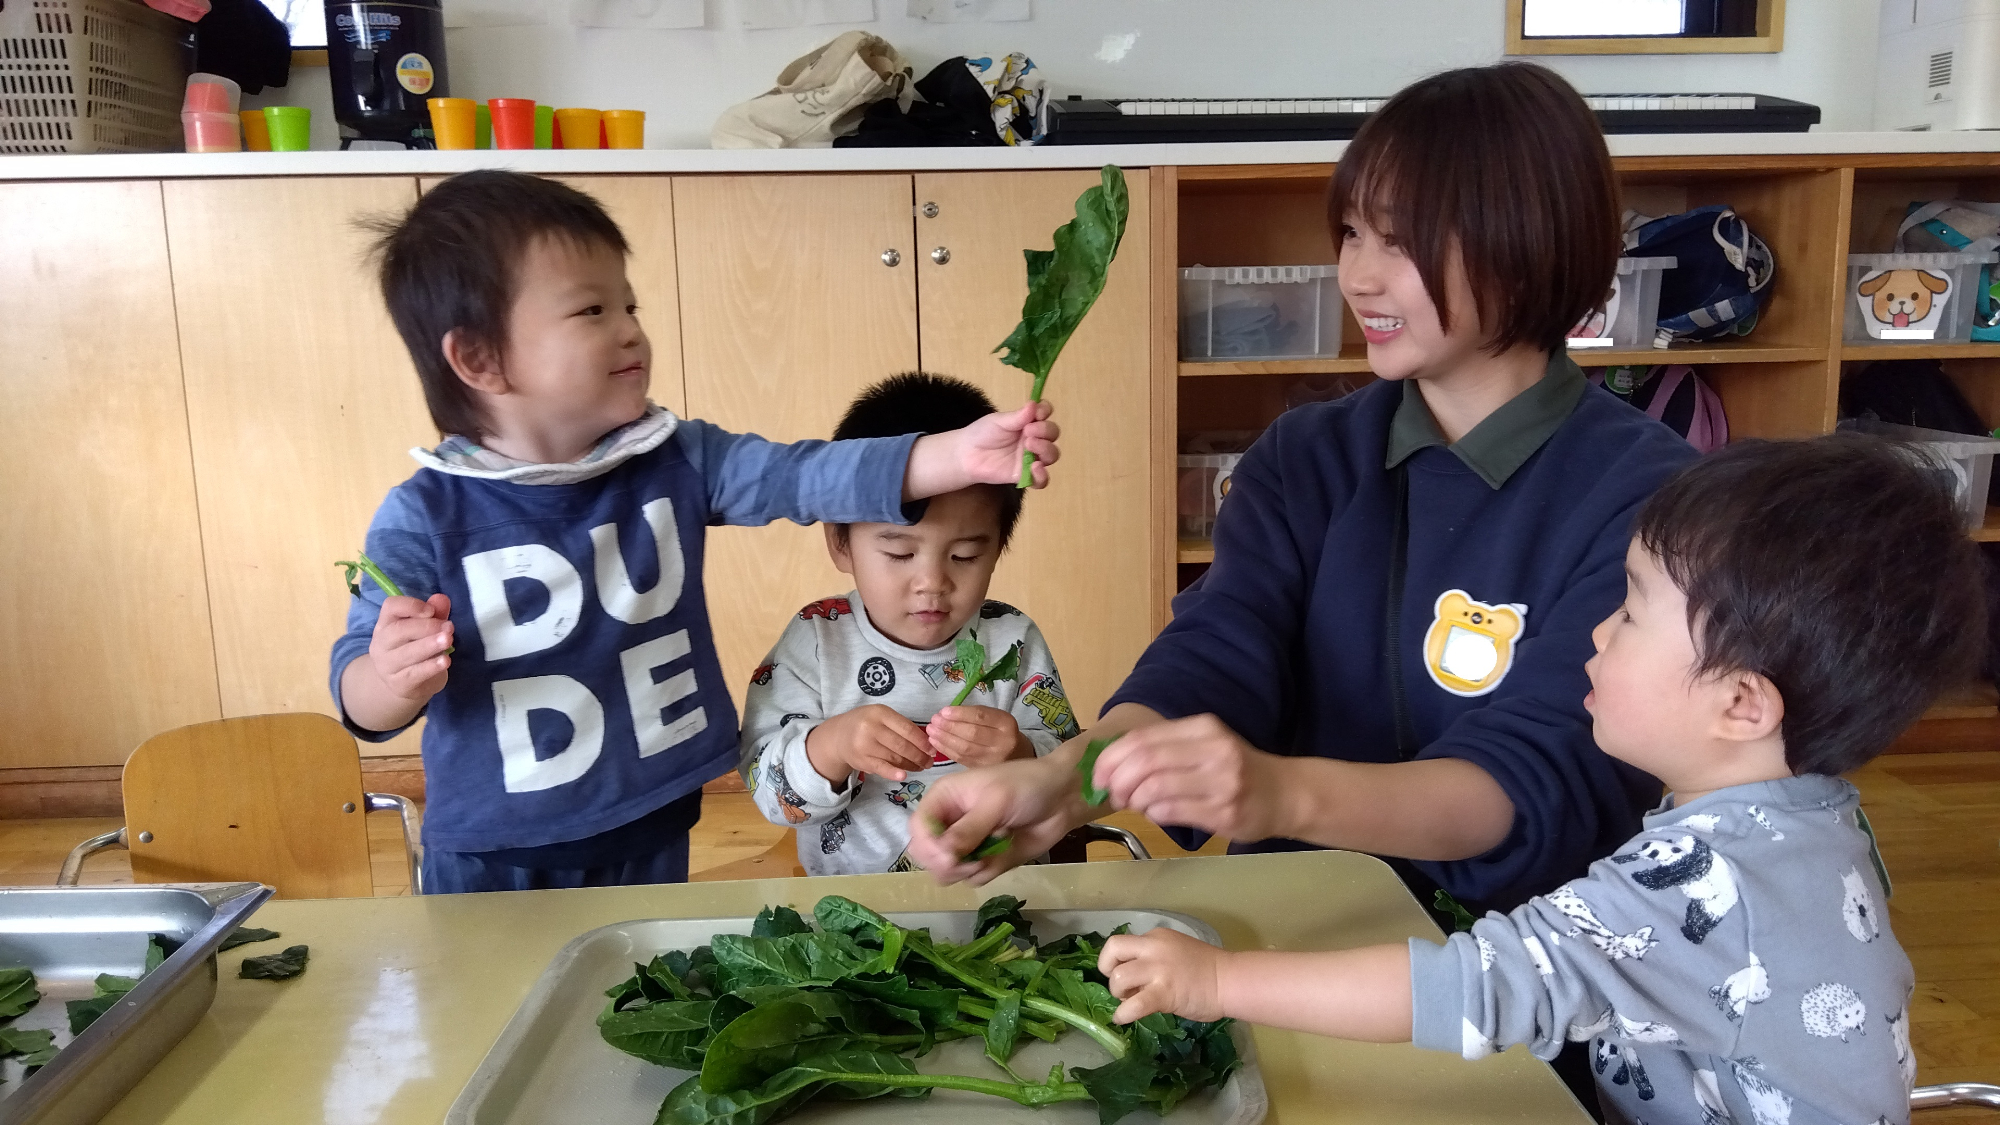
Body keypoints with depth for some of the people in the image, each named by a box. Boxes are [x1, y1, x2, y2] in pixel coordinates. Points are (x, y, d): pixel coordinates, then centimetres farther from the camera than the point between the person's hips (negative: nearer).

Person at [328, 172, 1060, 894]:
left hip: (652, 838, 4)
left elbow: (807, 474, -14)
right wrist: (394, 678, -34)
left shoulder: (675, 462, -6)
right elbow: (359, 696, -10)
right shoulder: (427, 516, -15)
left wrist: (961, 455, -26)